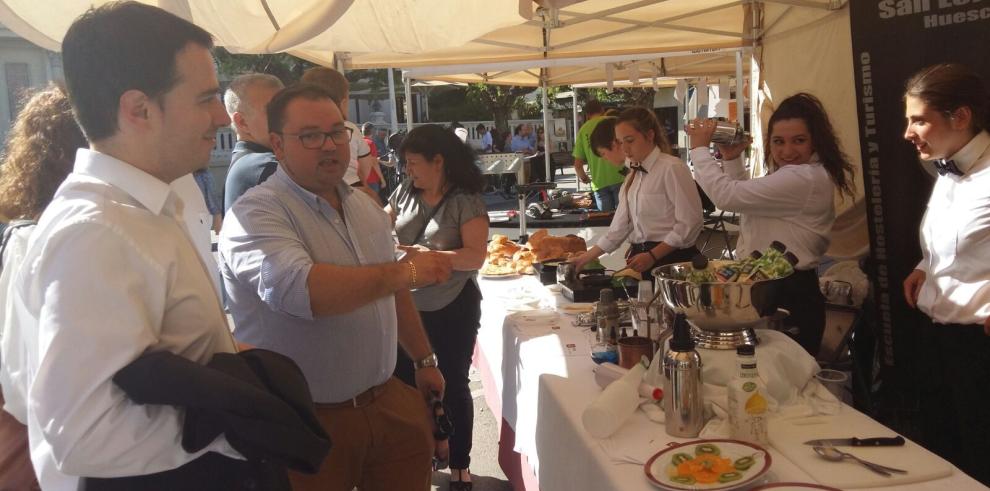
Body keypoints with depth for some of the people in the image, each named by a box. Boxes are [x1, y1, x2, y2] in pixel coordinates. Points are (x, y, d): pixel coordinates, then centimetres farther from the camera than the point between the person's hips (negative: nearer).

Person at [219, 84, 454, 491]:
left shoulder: (366, 206, 9)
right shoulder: (255, 213, -16)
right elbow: (300, 290, -34)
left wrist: (424, 360, 20)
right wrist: (406, 270, -26)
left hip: (389, 402, 7)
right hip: (307, 420, -6)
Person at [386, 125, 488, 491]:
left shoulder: (466, 201, -13)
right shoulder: (404, 193, 2)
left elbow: (476, 256, -20)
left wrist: (427, 255, -28)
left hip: (452, 310, -5)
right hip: (408, 306, 5)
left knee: (453, 385, 9)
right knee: (402, 381, 14)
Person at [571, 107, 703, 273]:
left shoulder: (672, 168, -11)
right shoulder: (633, 175, 13)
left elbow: (689, 223, -15)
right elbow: (620, 226, 10)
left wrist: (652, 256, -18)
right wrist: (587, 257, 4)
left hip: (671, 259, -6)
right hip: (641, 259, 6)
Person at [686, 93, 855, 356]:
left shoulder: (805, 178, -21)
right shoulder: (790, 177, 12)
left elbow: (725, 195, -23)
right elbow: (744, 197, 26)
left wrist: (700, 147, -9)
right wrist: (732, 159, 13)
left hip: (788, 297, -10)